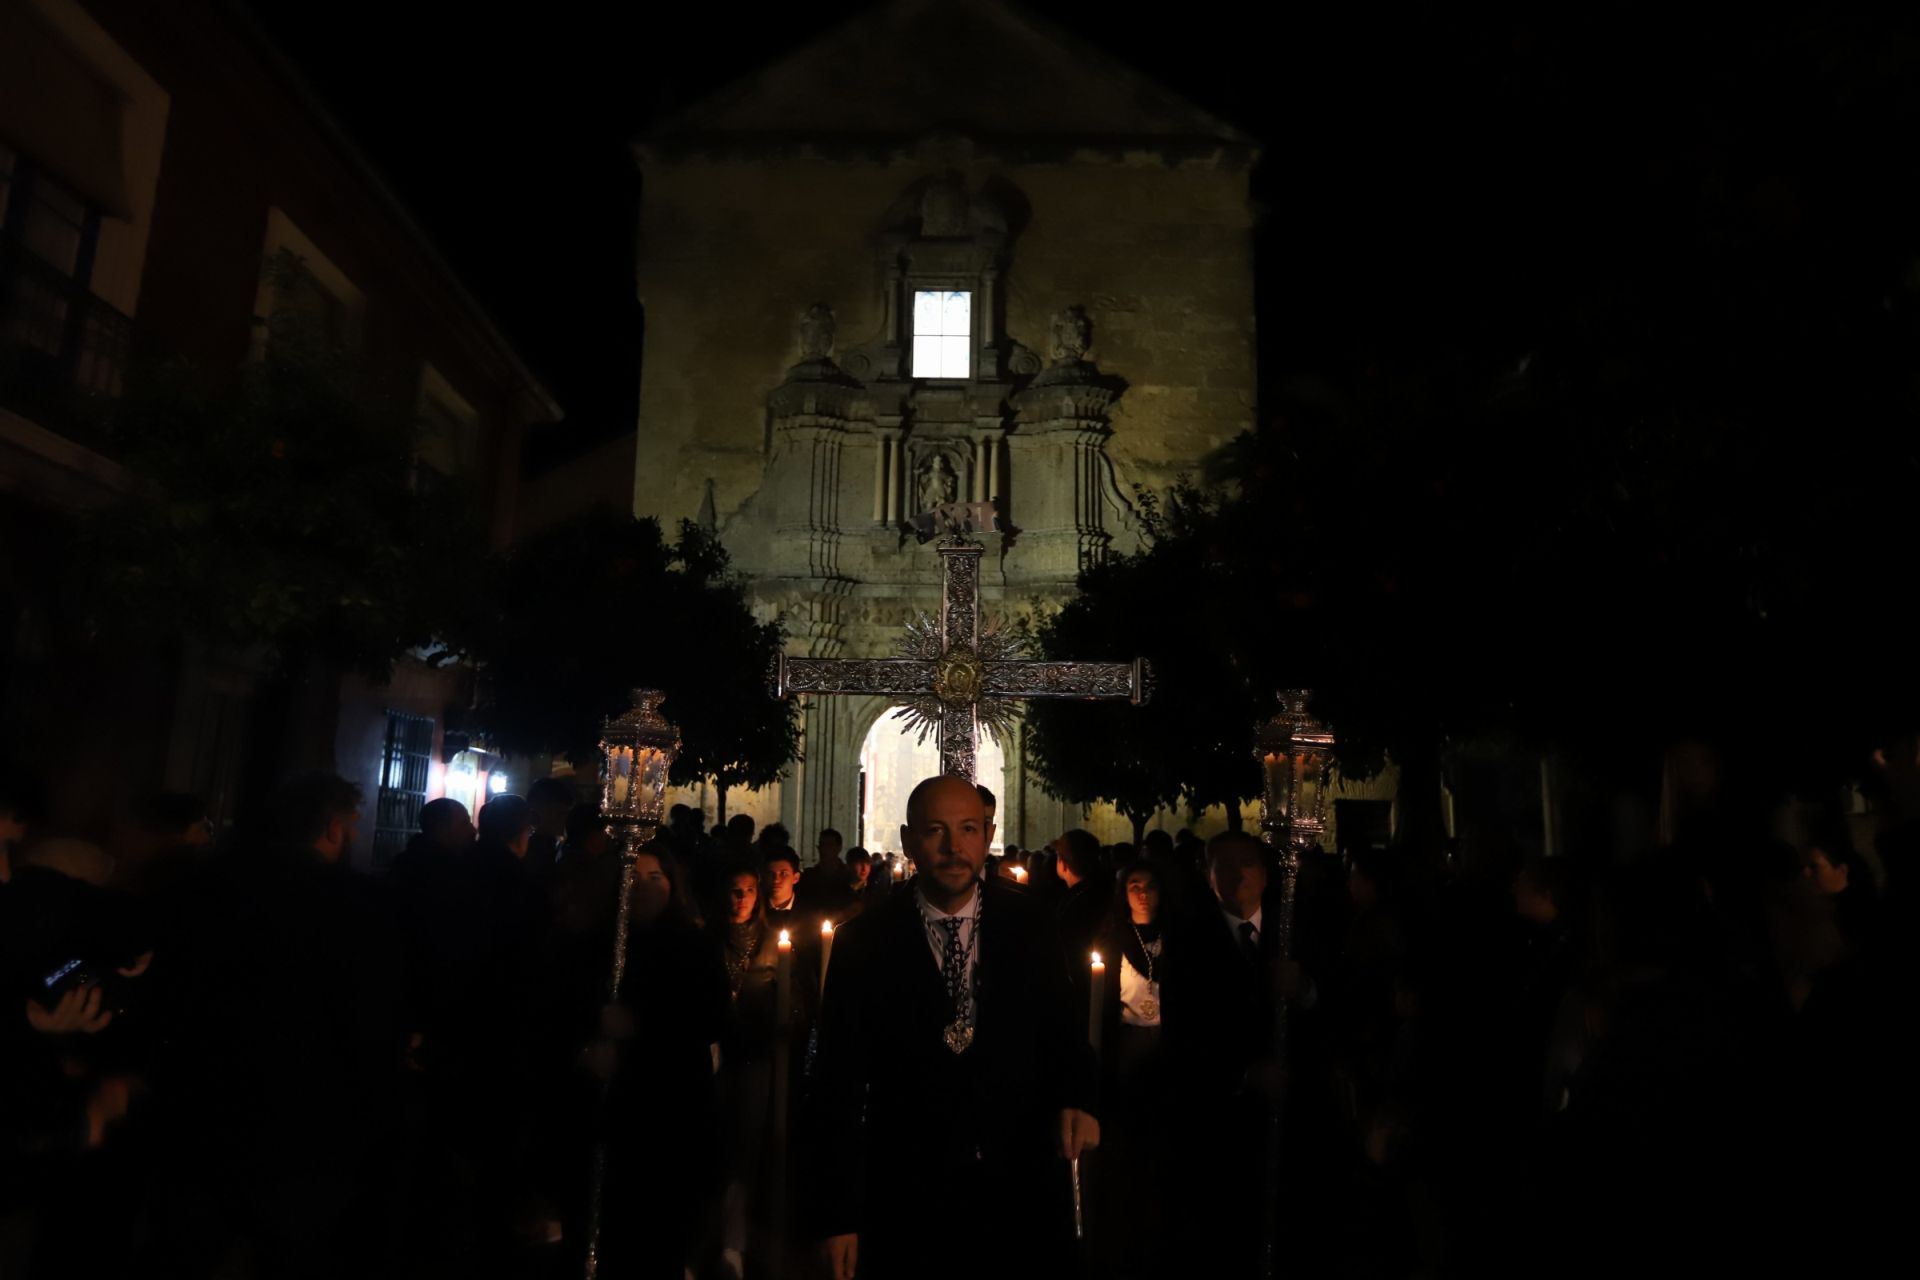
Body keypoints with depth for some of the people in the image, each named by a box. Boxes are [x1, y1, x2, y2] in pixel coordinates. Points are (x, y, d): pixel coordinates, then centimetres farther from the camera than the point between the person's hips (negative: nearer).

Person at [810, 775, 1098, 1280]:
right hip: (908, 1198, -1)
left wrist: (1077, 1099, -14)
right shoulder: (865, 942, -8)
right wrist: (838, 1216, -6)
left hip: (1024, 1195, 2)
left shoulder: (1028, 928, -3)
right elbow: (841, 1084, -5)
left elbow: (1064, 1030, 7)